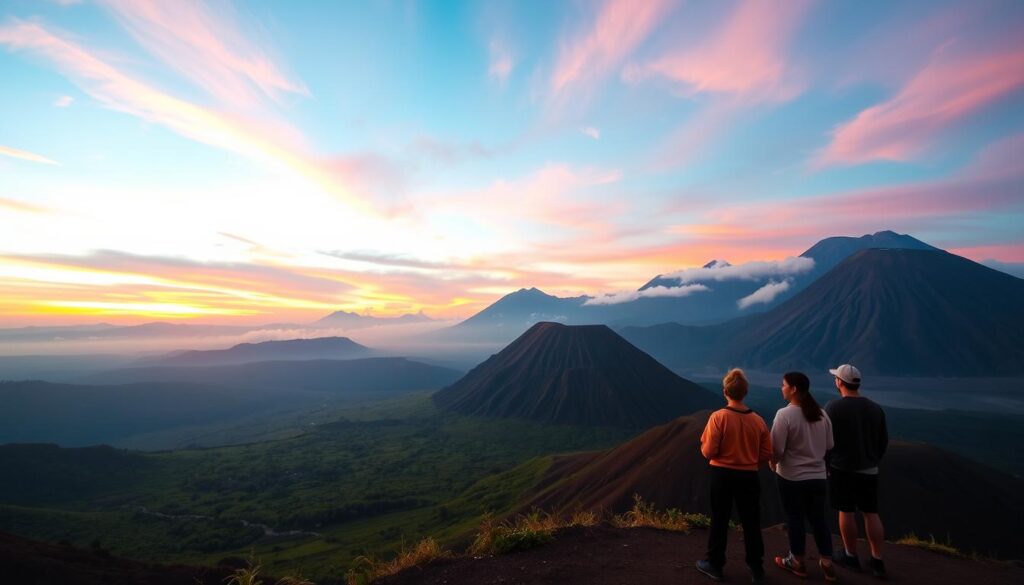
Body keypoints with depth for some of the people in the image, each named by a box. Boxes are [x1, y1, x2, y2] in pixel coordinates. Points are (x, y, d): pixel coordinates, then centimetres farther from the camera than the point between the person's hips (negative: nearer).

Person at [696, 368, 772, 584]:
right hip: (749, 477, 2)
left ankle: (714, 565, 25)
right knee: (751, 523, 18)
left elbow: (708, 452, -16)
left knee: (719, 521, 12)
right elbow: (767, 454, 0)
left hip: (722, 475, -2)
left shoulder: (718, 417, -16)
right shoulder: (758, 420, -6)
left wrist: (704, 445, 6)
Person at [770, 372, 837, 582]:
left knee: (795, 519, 10)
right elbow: (829, 445, 11)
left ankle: (797, 562, 25)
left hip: (792, 477, -5)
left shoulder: (785, 414, -20)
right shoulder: (822, 414, 1)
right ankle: (827, 563, 25)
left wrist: (773, 463, 1)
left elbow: (776, 449, -19)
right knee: (818, 519, 17)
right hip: (818, 476, 6)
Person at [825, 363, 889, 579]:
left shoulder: (833, 407, -16)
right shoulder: (875, 409, -1)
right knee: (871, 513, 13)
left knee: (846, 512, 8)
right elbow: (884, 440, 8)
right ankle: (877, 560, 20)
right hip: (869, 470, 5)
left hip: (842, 469, -4)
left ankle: (851, 556, 21)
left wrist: (826, 464, 3)